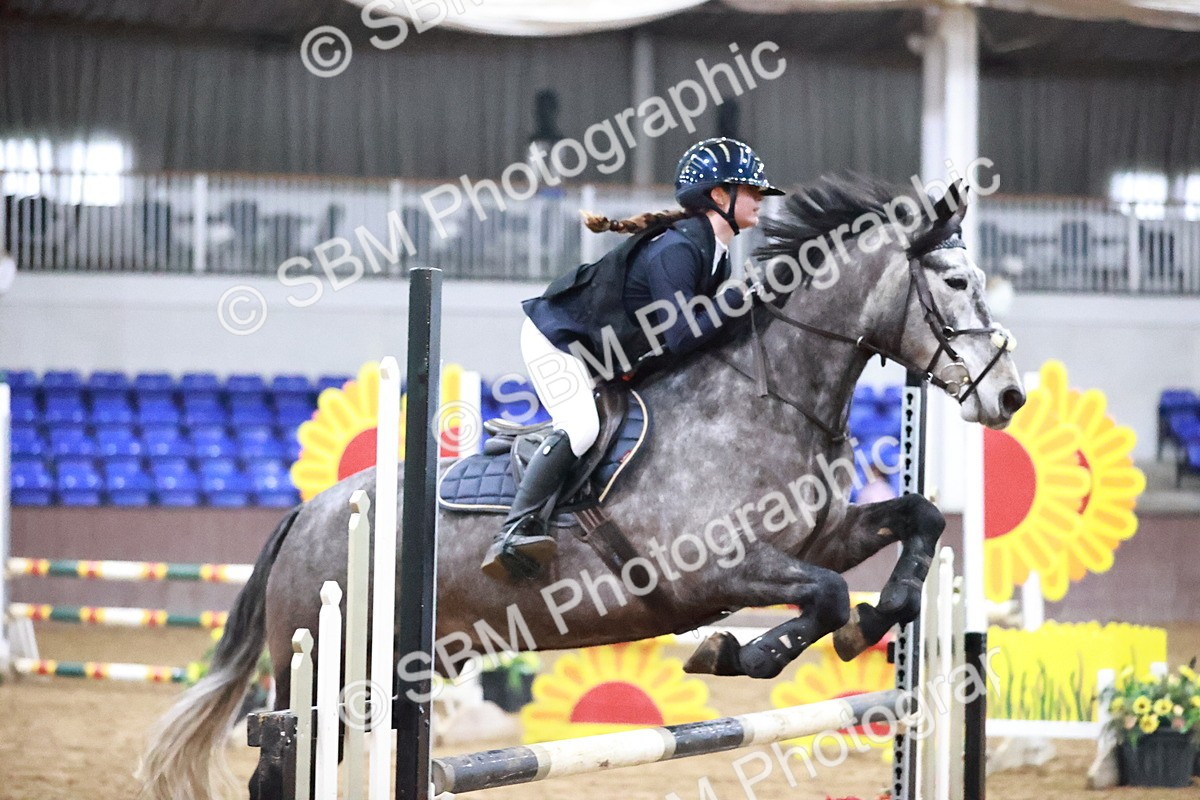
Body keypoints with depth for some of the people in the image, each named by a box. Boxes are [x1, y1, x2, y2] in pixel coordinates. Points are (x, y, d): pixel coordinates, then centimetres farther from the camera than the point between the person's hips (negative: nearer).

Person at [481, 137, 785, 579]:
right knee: (581, 427, -28)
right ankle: (514, 532, -29)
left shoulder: (716, 253, 3)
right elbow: (678, 340, -32)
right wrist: (735, 298, -26)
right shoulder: (677, 249, -27)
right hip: (556, 338, -10)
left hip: (604, 357, 10)